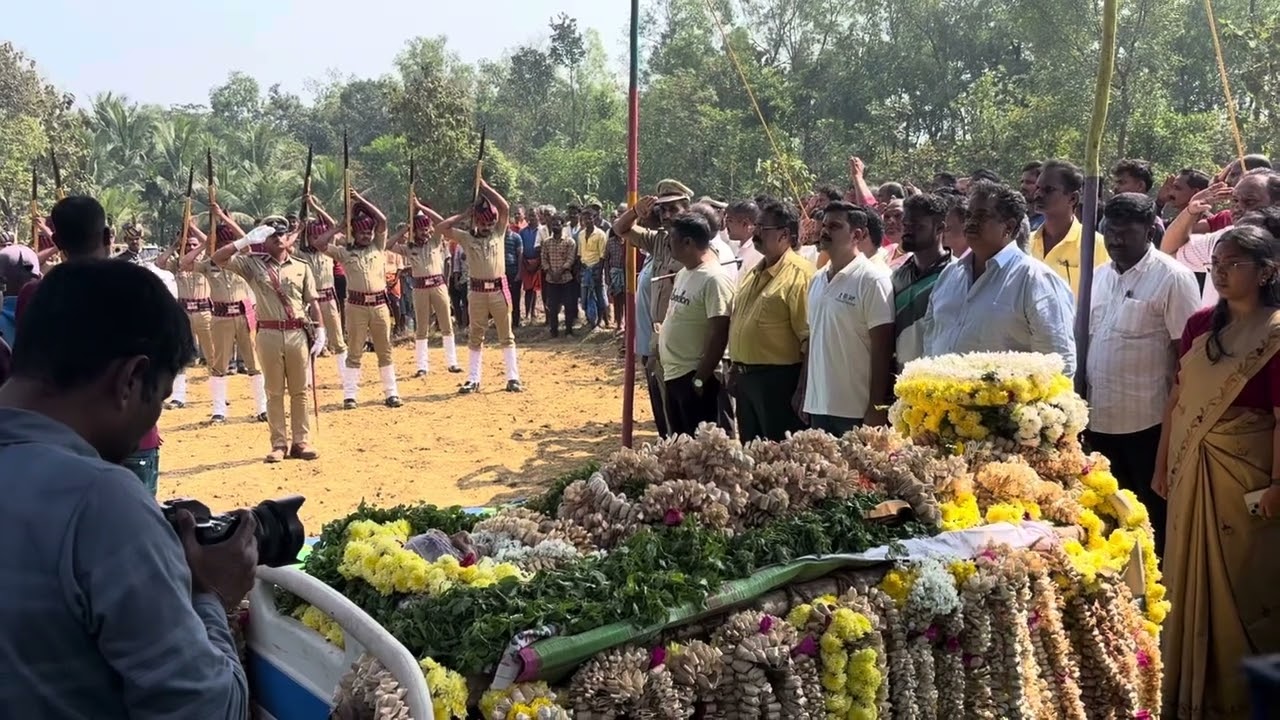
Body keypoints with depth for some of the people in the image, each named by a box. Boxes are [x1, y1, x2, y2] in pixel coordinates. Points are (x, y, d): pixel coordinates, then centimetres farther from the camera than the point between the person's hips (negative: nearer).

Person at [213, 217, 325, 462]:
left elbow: (313, 302, 9)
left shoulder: (301, 267, 9)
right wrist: (247, 240, -9)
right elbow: (218, 258, -2)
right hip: (269, 334, -1)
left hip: (298, 333, 1)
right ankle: (279, 443, 10)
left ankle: (301, 441, 12)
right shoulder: (253, 264, 5)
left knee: (300, 391, 5)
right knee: (274, 391, 4)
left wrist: (320, 331, 1)